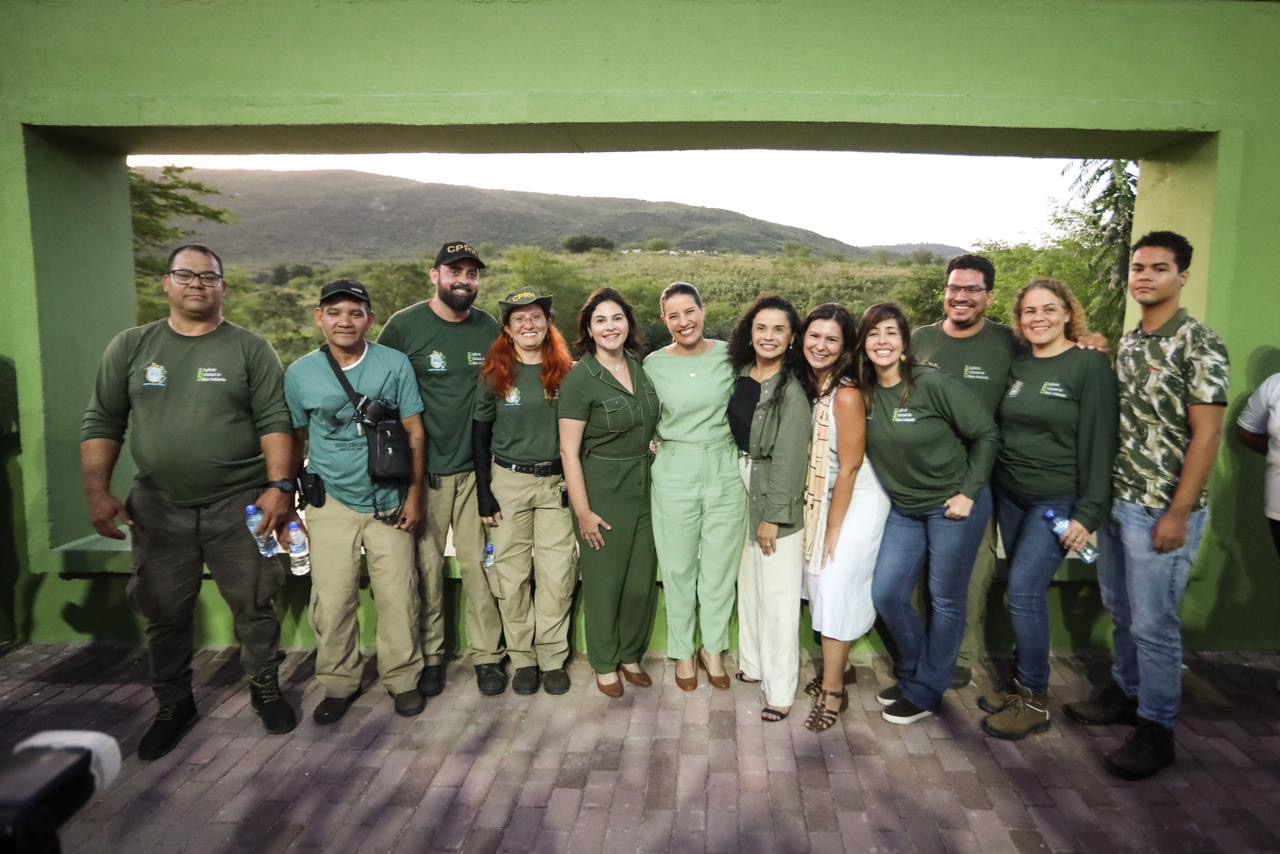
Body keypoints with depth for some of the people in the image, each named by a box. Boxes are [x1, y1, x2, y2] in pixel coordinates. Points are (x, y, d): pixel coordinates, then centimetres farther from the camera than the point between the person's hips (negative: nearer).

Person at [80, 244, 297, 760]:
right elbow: (101, 422, 6)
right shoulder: (131, 346, 5)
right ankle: (173, 705, 32)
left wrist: (279, 485, -16)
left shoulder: (251, 349, -1)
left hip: (240, 505, -2)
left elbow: (275, 422, -6)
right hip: (159, 508, 2)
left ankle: (265, 688, 27)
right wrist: (97, 491, -4)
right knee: (165, 615, 13)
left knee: (253, 606, 7)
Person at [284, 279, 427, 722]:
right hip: (330, 502, 1)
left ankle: (403, 679, 22)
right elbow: (296, 440, 9)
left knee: (398, 597, 5)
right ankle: (338, 683, 22)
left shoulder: (395, 364, -5)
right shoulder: (300, 373, 0)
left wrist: (414, 493, -4)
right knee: (332, 601, 3)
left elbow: (414, 432, -2)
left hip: (388, 501, -1)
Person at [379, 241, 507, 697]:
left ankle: (488, 655, 16)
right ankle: (429, 656, 21)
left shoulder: (490, 328, 6)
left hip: (476, 469, 2)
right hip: (423, 470, -2)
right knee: (426, 565, 5)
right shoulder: (404, 325, -4)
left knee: (478, 562, 4)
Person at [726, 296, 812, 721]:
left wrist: (773, 515, -17)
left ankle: (779, 690, 10)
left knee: (777, 593, -1)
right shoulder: (741, 375, 4)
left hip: (777, 499, -7)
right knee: (749, 581, 17)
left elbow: (789, 458, -17)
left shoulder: (791, 390, -16)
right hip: (742, 489, 7)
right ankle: (752, 663, 34)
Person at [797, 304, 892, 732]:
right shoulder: (806, 384, -1)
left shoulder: (846, 394, -23)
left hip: (858, 500, -7)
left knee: (836, 588, -3)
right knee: (821, 582, 12)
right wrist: (821, 520, 6)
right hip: (823, 495, 7)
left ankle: (832, 690, 12)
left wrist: (833, 529, -11)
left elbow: (849, 467, -19)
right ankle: (836, 668, 32)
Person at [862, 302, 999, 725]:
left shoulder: (933, 384, -19)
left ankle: (925, 691, 23)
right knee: (886, 595, 6)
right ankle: (911, 672, 31)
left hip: (953, 506, -5)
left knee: (945, 600, 7)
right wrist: (895, 491, 7)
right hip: (904, 510, 6)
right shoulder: (865, 392, -3)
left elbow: (986, 434, -13)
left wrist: (969, 493, -14)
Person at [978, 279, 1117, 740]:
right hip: (1009, 495, 5)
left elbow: (1099, 443, -12)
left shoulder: (1090, 364, -9)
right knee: (1025, 593, 11)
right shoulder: (1016, 363, 6)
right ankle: (1021, 682, 24)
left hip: (1057, 502, -5)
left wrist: (1088, 513, -15)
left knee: (1024, 593, -8)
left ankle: (1034, 701, 7)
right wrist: (987, 482, 4)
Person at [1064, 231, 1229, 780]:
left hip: (1161, 509, -7)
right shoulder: (1127, 344, 10)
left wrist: (1179, 513, -17)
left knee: (1153, 623, 2)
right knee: (1121, 611, 18)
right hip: (1115, 501, 7)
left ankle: (1156, 729, 17)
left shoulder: (1199, 344, -11)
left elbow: (1207, 435, -15)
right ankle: (1125, 694, 36)